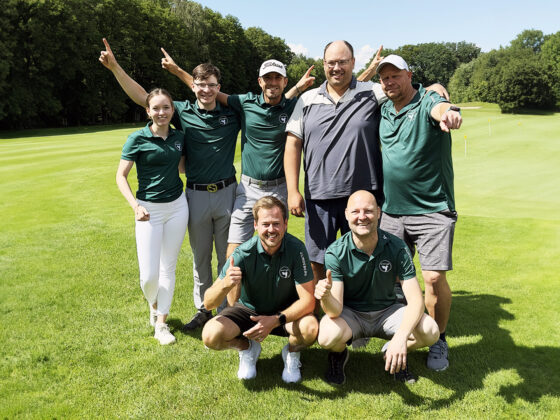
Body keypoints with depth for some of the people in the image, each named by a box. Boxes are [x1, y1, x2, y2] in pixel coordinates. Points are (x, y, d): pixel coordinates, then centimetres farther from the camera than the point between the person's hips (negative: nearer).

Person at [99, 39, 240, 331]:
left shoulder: (232, 113, 0)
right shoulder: (183, 112, 1)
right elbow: (142, 97, 1)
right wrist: (115, 67, -7)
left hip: (227, 191, -1)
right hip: (196, 194, 1)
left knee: (228, 255, 9)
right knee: (200, 256, 13)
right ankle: (203, 310, 28)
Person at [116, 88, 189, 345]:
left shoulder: (178, 137, 5)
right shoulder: (138, 139, -9)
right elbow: (121, 176, -7)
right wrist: (135, 205, -21)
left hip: (177, 206, 4)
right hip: (149, 209, -4)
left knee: (168, 266, 10)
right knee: (149, 275, -6)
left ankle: (161, 324, 23)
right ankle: (153, 305, 30)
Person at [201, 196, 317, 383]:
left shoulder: (296, 249, -22)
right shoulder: (244, 253, -22)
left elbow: (308, 300, -21)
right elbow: (208, 303, -24)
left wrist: (275, 321, -35)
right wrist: (225, 284, -47)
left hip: (286, 311, 0)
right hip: (249, 309, 1)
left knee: (310, 328, -32)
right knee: (211, 335, -24)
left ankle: (292, 352, 5)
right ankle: (247, 348, 10)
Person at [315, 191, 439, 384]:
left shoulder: (397, 248, -17)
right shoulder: (336, 252, -21)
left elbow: (415, 300, -20)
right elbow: (335, 311, -26)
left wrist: (401, 336, -38)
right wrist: (325, 296, -52)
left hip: (387, 311, 2)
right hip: (350, 313, -1)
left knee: (430, 331, -24)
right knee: (329, 336, -34)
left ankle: (394, 353, 10)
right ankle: (339, 354, 6)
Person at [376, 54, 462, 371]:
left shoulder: (428, 102, -10)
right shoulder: (384, 111, 8)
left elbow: (441, 108, -36)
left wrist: (450, 113, -58)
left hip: (433, 209, -5)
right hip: (391, 210, 6)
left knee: (435, 277, -8)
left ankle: (438, 341, 17)